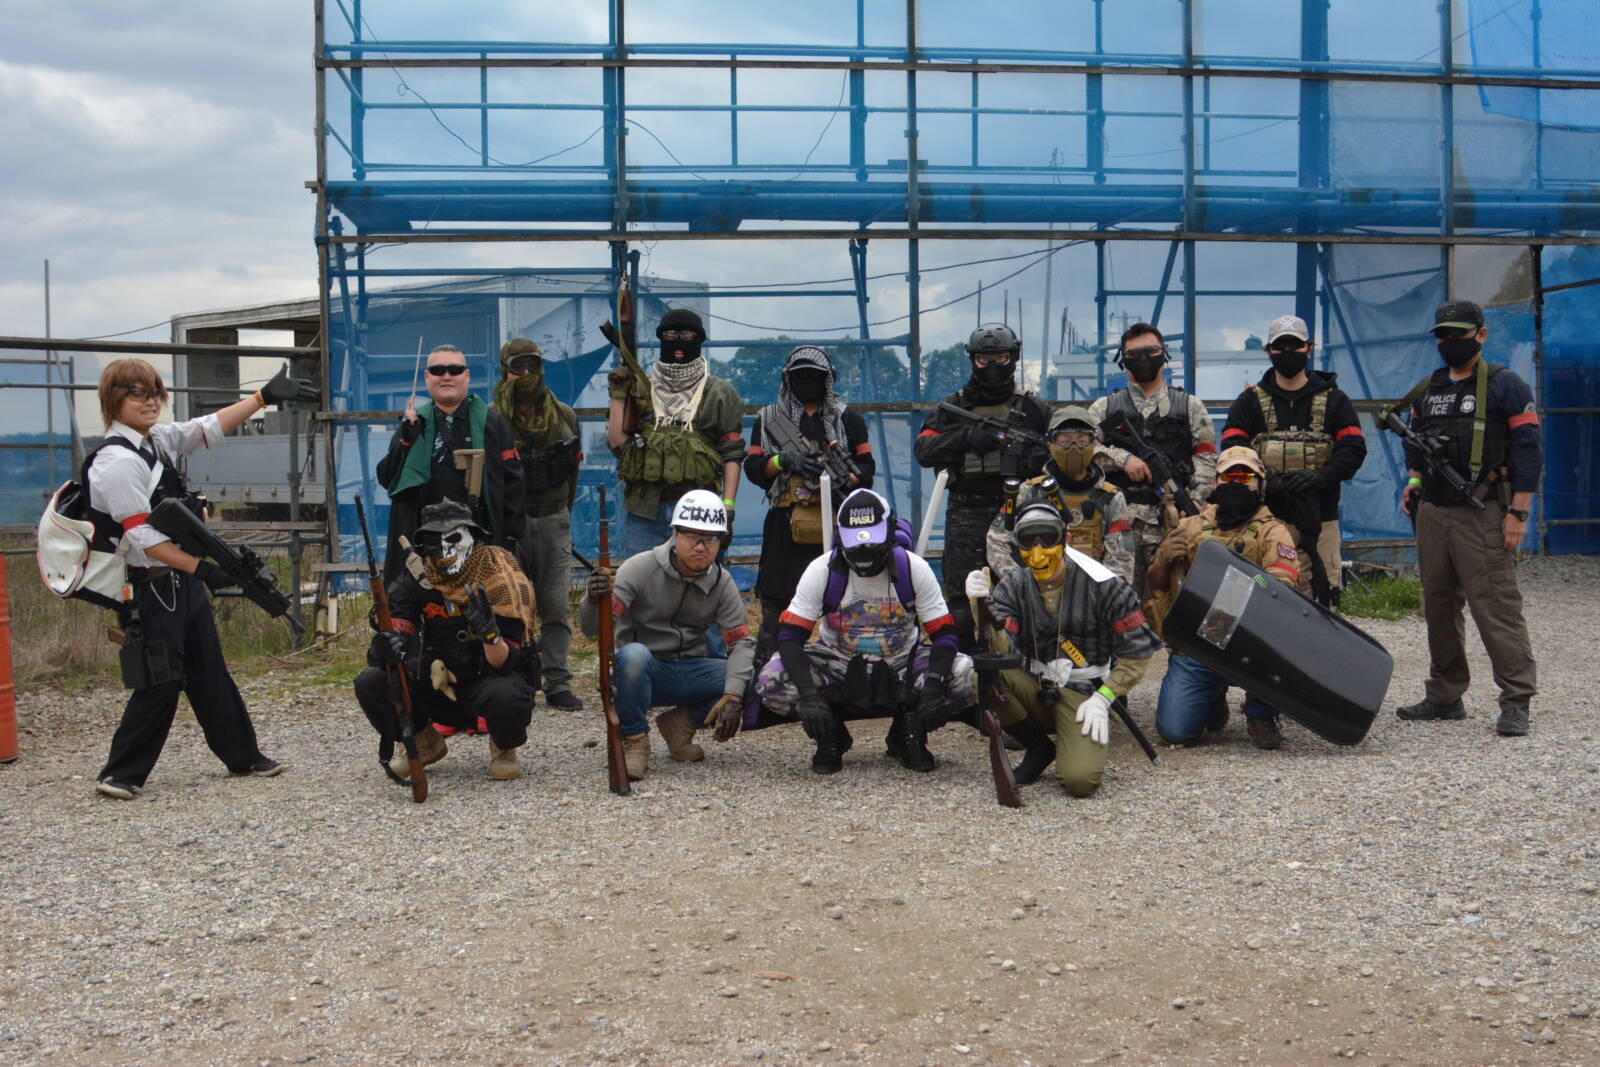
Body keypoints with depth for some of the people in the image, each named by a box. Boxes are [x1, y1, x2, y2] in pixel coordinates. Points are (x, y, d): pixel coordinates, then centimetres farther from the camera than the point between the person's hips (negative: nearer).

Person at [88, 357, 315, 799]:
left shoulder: (158, 440, 9)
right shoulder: (116, 461, -17)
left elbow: (209, 429, 15)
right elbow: (141, 537, -21)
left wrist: (264, 396, 9)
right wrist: (201, 568, -21)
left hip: (184, 581, 9)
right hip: (153, 588, -9)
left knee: (210, 674, 14)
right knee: (161, 681, -7)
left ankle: (243, 756, 23)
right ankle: (120, 774, 3)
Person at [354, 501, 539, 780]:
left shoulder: (500, 579, -20)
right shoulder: (417, 578, -7)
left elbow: (504, 663, -25)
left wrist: (490, 632, -48)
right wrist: (386, 646, -37)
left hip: (486, 680, -4)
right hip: (439, 683, 4)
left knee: (506, 696, -39)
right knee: (370, 684, -17)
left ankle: (503, 749, 0)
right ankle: (425, 744, 12)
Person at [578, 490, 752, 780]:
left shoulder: (721, 582, 1)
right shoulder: (641, 568, -12)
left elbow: (740, 640, -4)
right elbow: (591, 628, -20)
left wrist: (732, 695, -21)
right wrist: (594, 600, -45)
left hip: (690, 674, 4)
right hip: (644, 670, -4)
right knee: (633, 654, -39)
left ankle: (681, 723, 4)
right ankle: (634, 741, -16)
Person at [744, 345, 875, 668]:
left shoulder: (847, 419, 13)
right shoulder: (768, 419, 13)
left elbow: (866, 466, 9)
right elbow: (753, 467, 6)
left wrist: (844, 481, -12)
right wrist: (784, 460, -13)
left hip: (835, 523, 0)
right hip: (785, 524, 0)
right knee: (775, 605, 0)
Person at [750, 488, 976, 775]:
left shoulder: (914, 568, -13)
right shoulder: (822, 571, -15)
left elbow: (944, 634, -13)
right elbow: (790, 635, -19)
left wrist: (933, 687, -32)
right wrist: (809, 695, -34)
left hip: (902, 664, 1)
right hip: (837, 664, 0)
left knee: (964, 677, -28)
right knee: (771, 682, -29)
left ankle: (907, 735, 1)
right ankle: (831, 736, 2)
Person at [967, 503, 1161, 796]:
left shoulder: (1102, 585, -8)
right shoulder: (1013, 586, 1)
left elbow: (1138, 652, -3)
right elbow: (1000, 649, -12)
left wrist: (1103, 699, -11)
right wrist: (984, 608, -28)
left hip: (1083, 694, -4)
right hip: (1035, 690, 4)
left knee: (1080, 780, -29)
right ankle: (1039, 749, -4)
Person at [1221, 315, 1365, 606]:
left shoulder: (1333, 399, 14)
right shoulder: (1250, 401, 13)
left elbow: (1353, 448, 3)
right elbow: (1232, 448, 1)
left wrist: (1321, 476, -16)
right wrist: (1266, 478, -17)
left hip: (1320, 515, 1)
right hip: (1267, 514, -1)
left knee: (1322, 593, -3)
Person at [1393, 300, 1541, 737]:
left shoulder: (1505, 386, -2)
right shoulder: (1425, 390, 16)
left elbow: (1527, 450, -7)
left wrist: (1518, 513, -13)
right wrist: (1414, 479, 10)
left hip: (1483, 516, -7)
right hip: (1432, 513, 7)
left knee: (1496, 606, -11)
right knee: (1438, 606, 10)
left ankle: (1516, 702, -7)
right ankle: (1444, 696, 19)